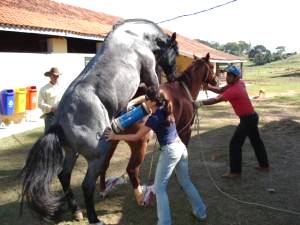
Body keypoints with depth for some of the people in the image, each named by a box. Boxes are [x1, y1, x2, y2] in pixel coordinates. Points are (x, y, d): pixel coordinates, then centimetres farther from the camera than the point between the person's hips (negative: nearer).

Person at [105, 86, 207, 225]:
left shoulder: (154, 119, -19)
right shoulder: (164, 107, 3)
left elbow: (136, 137, -11)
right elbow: (143, 98, 18)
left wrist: (115, 136, -3)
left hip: (169, 151, -9)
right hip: (181, 147, 9)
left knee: (159, 189, 3)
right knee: (186, 182, 23)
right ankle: (201, 213, 33)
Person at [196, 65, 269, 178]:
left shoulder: (234, 90, -24)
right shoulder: (240, 83, 4)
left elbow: (217, 99, -31)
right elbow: (220, 90, 4)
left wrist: (201, 102, -36)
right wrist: (208, 86, -10)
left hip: (247, 119, -10)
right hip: (252, 117, 10)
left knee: (235, 144, -4)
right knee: (256, 141, 22)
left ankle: (235, 171, 2)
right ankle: (264, 165, 37)